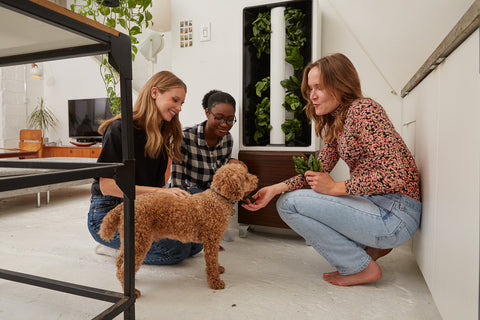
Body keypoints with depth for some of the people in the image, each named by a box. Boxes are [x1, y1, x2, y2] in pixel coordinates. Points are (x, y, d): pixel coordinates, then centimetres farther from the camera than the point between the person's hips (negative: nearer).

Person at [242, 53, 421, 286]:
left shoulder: (363, 109, -15)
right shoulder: (335, 122, 13)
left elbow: (396, 175, -23)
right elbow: (317, 171, 9)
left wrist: (337, 187, -16)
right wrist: (275, 189, -3)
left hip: (395, 213, -9)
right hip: (373, 203, 9)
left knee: (290, 204, -16)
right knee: (286, 197, 16)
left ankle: (361, 267, -1)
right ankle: (370, 246, 13)